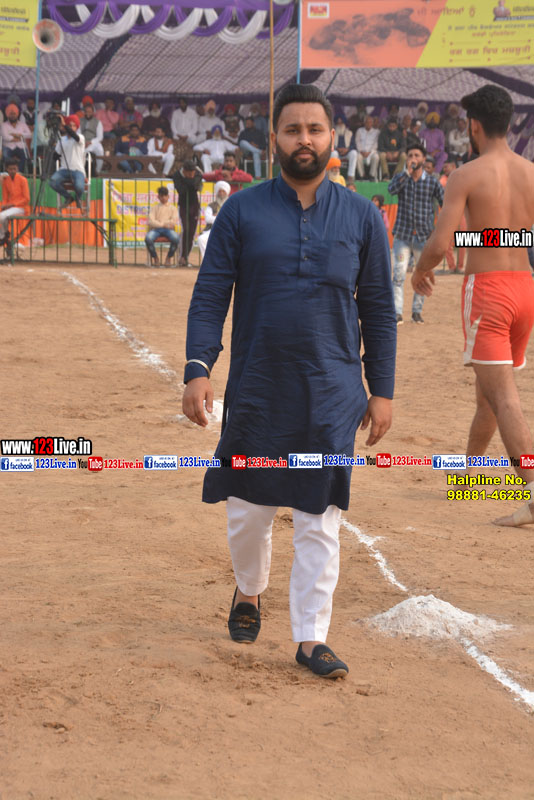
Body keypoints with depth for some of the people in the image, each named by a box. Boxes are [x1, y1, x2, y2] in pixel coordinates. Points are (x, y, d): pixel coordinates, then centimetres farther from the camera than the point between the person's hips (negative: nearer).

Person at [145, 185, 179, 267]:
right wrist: (162, 224, -7)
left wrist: (160, 223, -3)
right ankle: (154, 257, -10)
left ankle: (169, 257, -9)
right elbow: (150, 222, 4)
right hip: (156, 229, 0)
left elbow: (174, 222, 3)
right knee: (148, 238, -36)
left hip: (168, 230, 0)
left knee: (176, 238, -36)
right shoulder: (154, 208, 20)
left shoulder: (173, 208, 19)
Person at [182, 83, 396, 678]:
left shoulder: (361, 217, 5)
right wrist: (198, 369, -12)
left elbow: (378, 310, 8)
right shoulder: (241, 211, 2)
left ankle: (310, 637, 8)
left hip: (333, 396, 0)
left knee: (319, 518, 0)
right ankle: (249, 592, 38)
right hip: (256, 390, 0)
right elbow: (209, 295, 0)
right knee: (248, 508, 10)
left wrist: (382, 390, 4)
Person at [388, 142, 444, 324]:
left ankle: (417, 312, 19)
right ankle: (397, 312, -10)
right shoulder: (401, 177, 4)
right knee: (399, 275, -10)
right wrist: (407, 172, -24)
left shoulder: (433, 182, 1)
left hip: (425, 236, 1)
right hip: (403, 235, -1)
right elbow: (391, 189, -18)